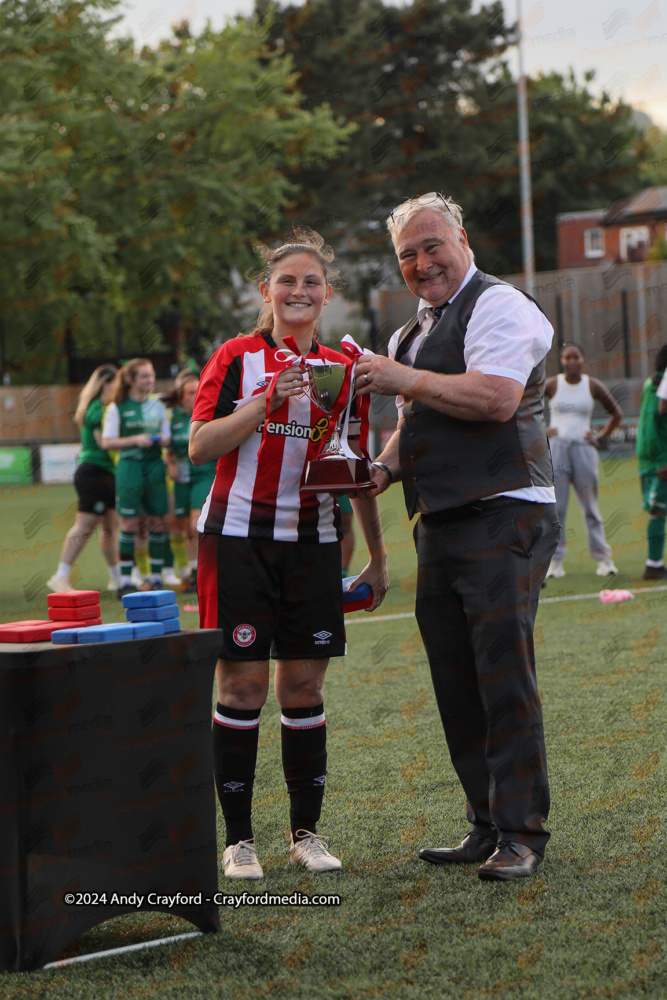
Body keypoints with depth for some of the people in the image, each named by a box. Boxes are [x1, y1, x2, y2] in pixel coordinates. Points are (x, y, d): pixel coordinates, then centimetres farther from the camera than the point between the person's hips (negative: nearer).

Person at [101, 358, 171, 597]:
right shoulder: (117, 407, 0)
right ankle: (125, 581, 0)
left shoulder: (157, 406, 13)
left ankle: (156, 577, 10)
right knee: (129, 523, -5)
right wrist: (135, 440, -15)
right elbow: (107, 442, -4)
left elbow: (166, 438, 19)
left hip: (154, 466, 4)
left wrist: (164, 440, -5)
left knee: (158, 521, 1)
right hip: (129, 467, -4)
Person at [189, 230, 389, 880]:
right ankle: (238, 838, 4)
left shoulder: (342, 369, 10)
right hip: (238, 537, -3)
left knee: (304, 685, 4)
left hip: (312, 542, 3)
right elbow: (200, 447, -8)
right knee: (242, 683, -4)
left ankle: (306, 831, 15)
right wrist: (269, 399, -18)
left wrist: (377, 558, 15)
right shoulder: (237, 358, 0)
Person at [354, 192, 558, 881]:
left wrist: (404, 380, -14)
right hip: (440, 526, 9)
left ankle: (521, 834, -6)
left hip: (502, 518, -9)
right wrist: (385, 468, 12)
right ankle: (487, 827, 16)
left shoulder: (497, 305, -6)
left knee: (505, 676, -10)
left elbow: (497, 397, -20)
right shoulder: (414, 332, 23)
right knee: (456, 683, 9)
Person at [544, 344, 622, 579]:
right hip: (556, 447, 0)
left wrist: (600, 438, 5)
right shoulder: (551, 385, 3)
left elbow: (616, 413, 14)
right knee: (555, 505, -3)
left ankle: (603, 557, 5)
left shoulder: (593, 386, 6)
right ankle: (555, 559, 1)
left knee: (590, 505, 0)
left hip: (583, 447, 0)